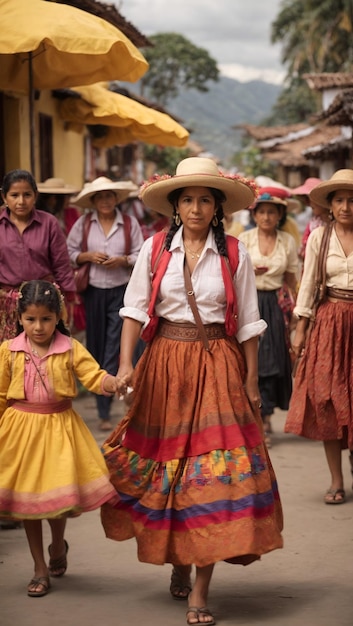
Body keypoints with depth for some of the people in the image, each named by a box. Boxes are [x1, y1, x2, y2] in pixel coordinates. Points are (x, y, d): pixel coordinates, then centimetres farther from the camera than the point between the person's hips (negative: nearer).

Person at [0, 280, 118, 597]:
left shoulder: (70, 349, -5)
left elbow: (94, 376, -13)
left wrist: (114, 383, -34)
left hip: (59, 428, -1)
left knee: (59, 495, -4)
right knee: (27, 497, 7)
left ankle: (58, 545, 31)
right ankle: (40, 568, 22)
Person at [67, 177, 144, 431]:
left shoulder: (130, 223, 1)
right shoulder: (83, 224, 4)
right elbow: (68, 253, 7)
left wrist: (123, 260, -16)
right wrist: (87, 256, -10)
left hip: (121, 291, -2)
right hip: (93, 291, 2)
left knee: (114, 348, -8)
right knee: (96, 346, 8)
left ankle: (105, 411, -8)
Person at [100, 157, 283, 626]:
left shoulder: (234, 254, 0)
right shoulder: (155, 249, 1)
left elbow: (248, 324, 4)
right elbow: (135, 309, -1)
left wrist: (251, 381, 3)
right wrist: (126, 363, -13)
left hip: (217, 366, -1)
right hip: (165, 363, 1)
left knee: (215, 473, -5)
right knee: (166, 463, 8)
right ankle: (178, 559, 32)